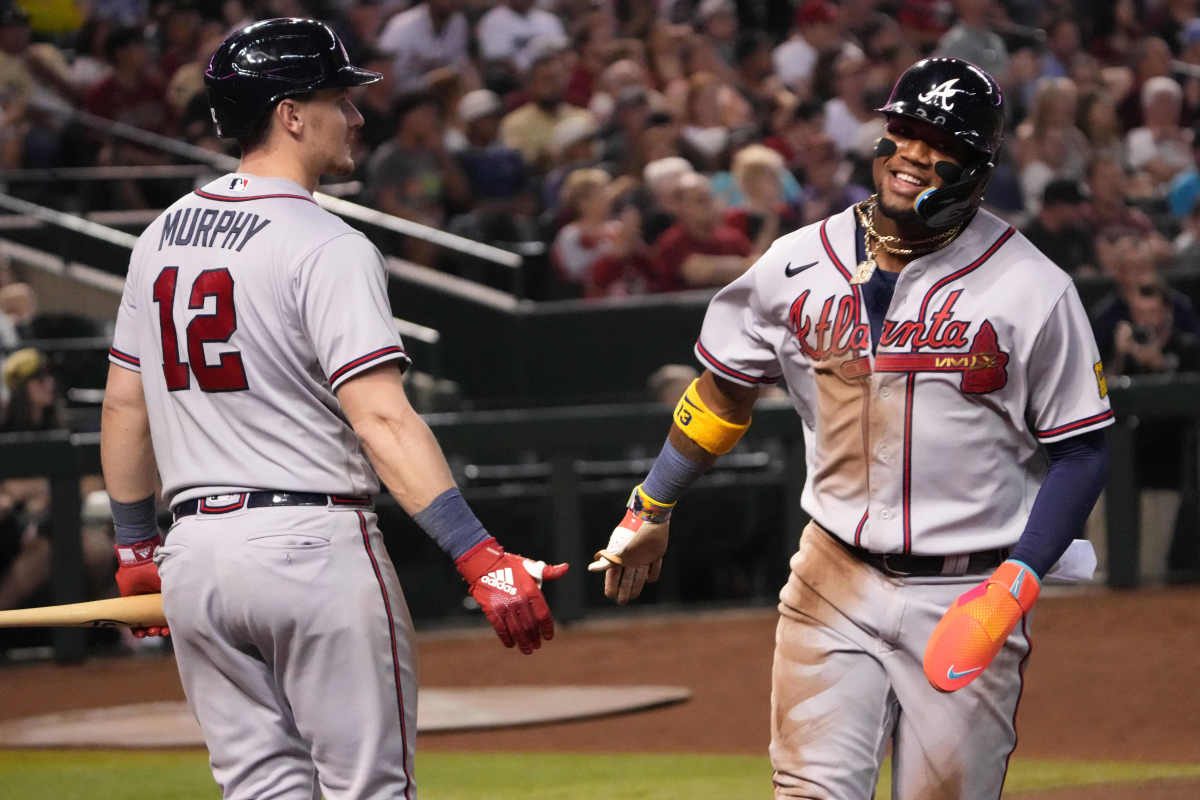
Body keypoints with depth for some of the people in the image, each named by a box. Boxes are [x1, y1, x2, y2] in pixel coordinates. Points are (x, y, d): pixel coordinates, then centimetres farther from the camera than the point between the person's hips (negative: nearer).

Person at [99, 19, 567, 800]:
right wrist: (482, 558, -25)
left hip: (196, 553, 7)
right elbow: (381, 419, -21)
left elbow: (124, 407, 17)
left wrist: (136, 549, 27)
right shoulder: (327, 247, -12)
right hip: (314, 548, -7)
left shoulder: (162, 237, 11)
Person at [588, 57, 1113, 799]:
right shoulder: (801, 265, 3)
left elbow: (1082, 454, -4)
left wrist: (1014, 586, -14)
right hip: (834, 584, 2)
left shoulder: (1032, 288, -6)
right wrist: (649, 511, 18)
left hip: (970, 593, -2)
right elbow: (726, 390, 17)